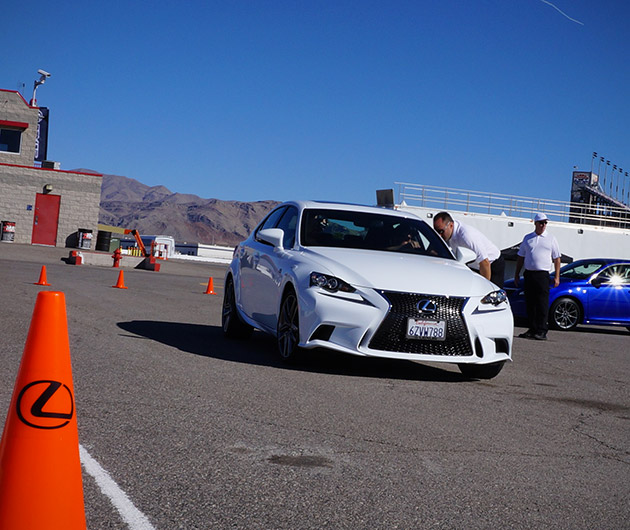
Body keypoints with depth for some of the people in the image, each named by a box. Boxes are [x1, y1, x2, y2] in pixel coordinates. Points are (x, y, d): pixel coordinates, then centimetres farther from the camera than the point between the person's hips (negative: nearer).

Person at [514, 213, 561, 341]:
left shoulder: (551, 239, 6)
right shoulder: (527, 238, 14)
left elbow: (556, 259, 6)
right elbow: (521, 257, 18)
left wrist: (557, 277, -1)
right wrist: (517, 274, 13)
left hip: (543, 274, -4)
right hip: (528, 274, 4)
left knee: (542, 304, -8)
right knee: (530, 304, 6)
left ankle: (542, 331, -9)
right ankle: (533, 329, 14)